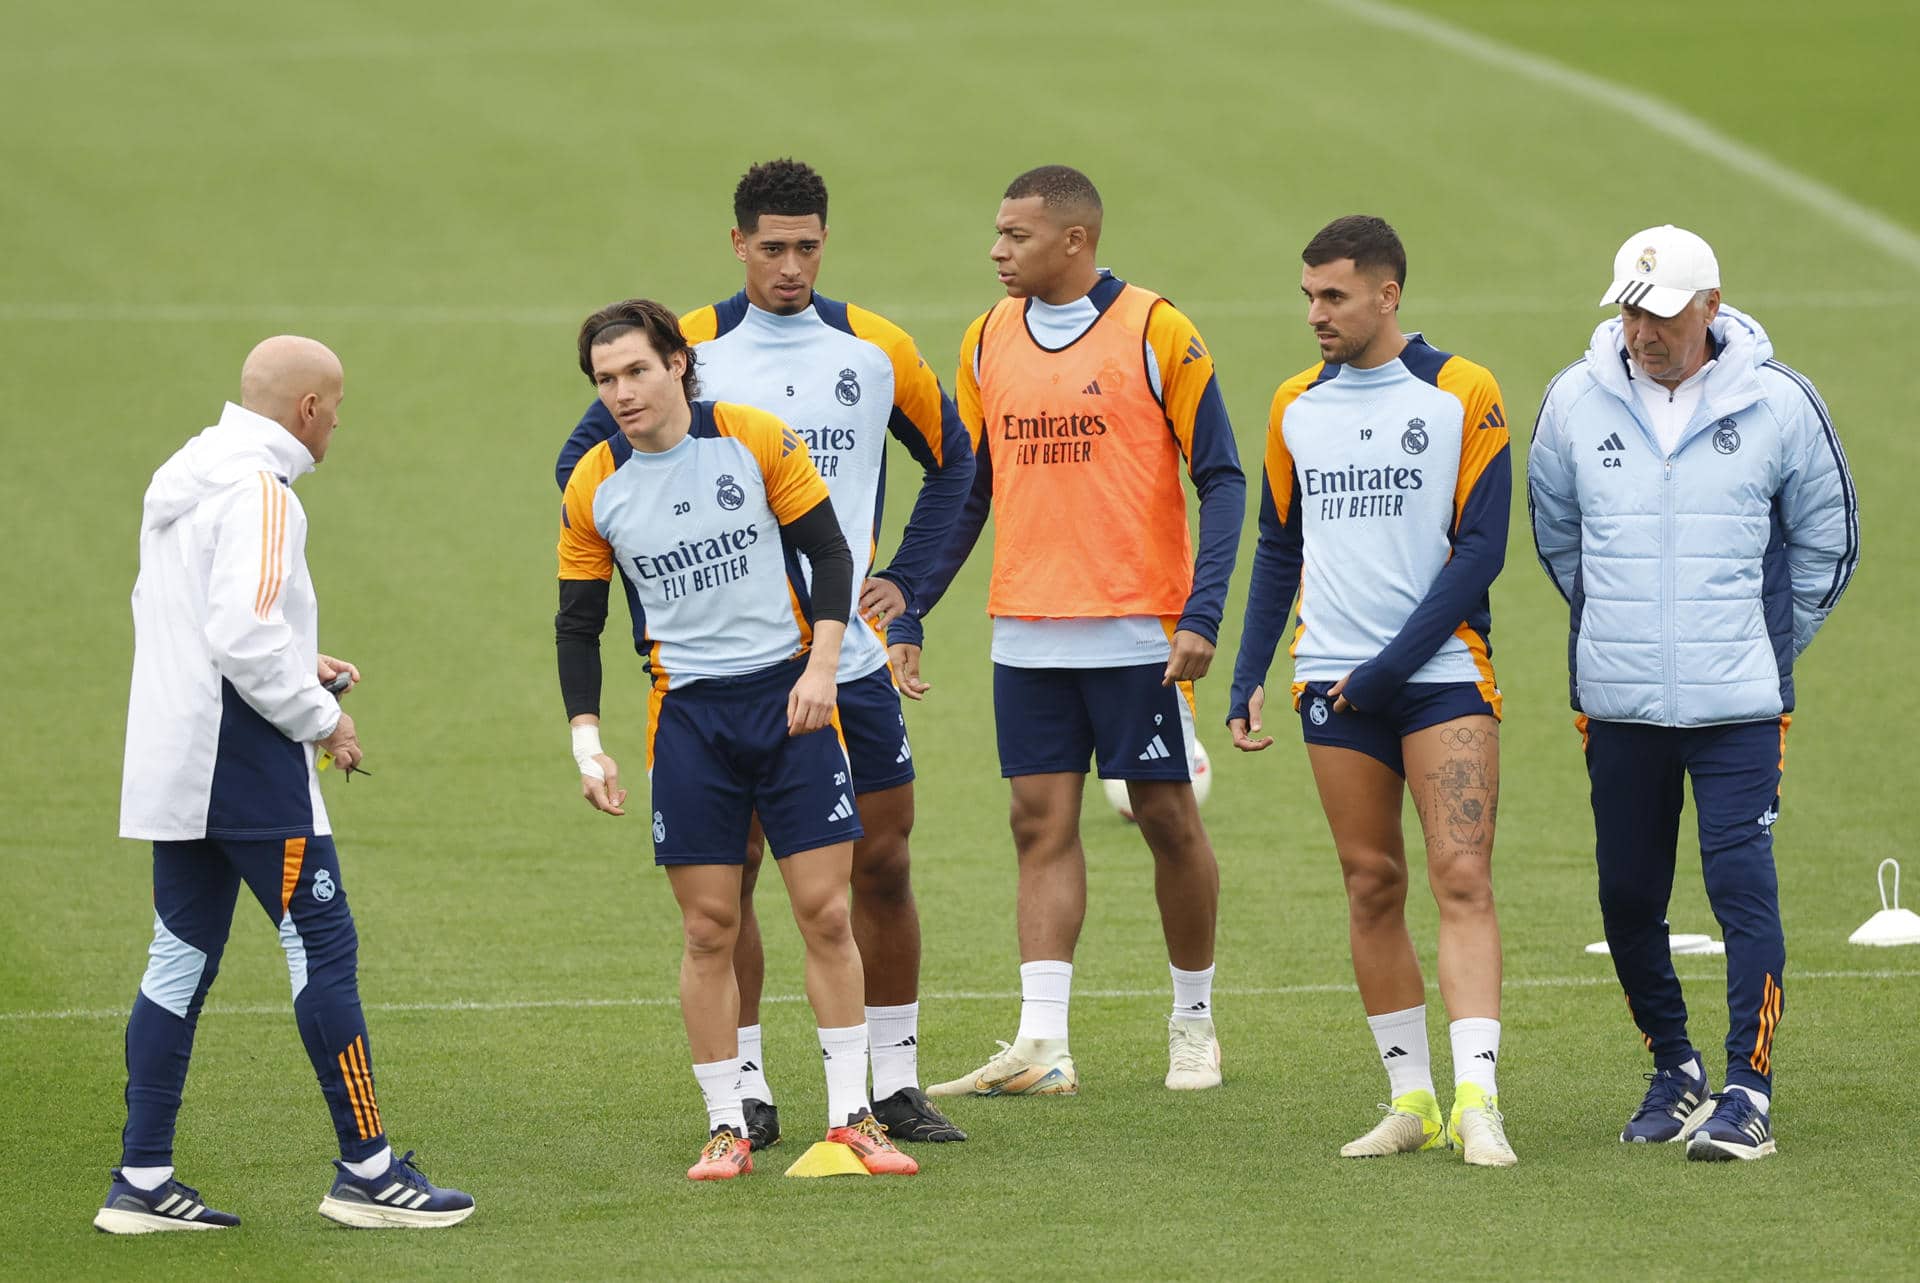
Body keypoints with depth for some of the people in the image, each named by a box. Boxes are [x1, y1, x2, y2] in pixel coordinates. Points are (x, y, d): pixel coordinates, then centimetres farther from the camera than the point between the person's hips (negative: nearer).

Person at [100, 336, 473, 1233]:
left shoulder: (180, 483, 15)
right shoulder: (258, 494, -16)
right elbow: (246, 639, -24)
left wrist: (302, 669, 17)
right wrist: (321, 719, -11)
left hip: (170, 760, 10)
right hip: (245, 756, -10)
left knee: (182, 957, 10)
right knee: (323, 946, -3)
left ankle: (142, 1181, 8)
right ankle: (366, 1170, 1)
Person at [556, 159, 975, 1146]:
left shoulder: (876, 350, 3)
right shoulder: (690, 349, -3)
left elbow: (950, 459, 19)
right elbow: (583, 462, 4)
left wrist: (904, 578, 8)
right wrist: (656, 585, -1)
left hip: (852, 654, 2)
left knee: (881, 865, 3)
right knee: (728, 873, -1)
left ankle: (897, 1082, 13)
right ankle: (746, 1089, 7)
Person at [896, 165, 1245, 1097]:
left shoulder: (1155, 334, -6)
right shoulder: (989, 342, 9)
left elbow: (1221, 480, -6)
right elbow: (966, 492, 16)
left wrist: (1201, 615, -16)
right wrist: (909, 618, 9)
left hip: (1137, 632, -4)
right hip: (1024, 633, 4)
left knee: (1167, 817, 4)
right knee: (1041, 820, -1)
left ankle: (1194, 1022, 19)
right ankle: (1040, 1045, -6)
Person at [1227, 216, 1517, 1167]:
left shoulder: (1463, 395, -3)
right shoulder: (1296, 408, 10)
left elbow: (1481, 548, -7)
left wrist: (1391, 666, -12)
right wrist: (1247, 679, 8)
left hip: (1441, 672, -4)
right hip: (1334, 684, 4)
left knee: (1461, 876, -12)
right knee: (1370, 885, 5)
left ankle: (1476, 1098, -18)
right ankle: (1410, 1097, 11)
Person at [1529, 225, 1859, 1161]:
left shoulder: (1777, 403, -5)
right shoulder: (1575, 401, 1)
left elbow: (1827, 539, 9)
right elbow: (1555, 533, 19)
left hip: (1738, 705, -3)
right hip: (1616, 701, 3)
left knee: (1743, 885, -10)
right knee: (1627, 898, 7)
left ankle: (1747, 1094, -6)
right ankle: (1674, 1073, 24)